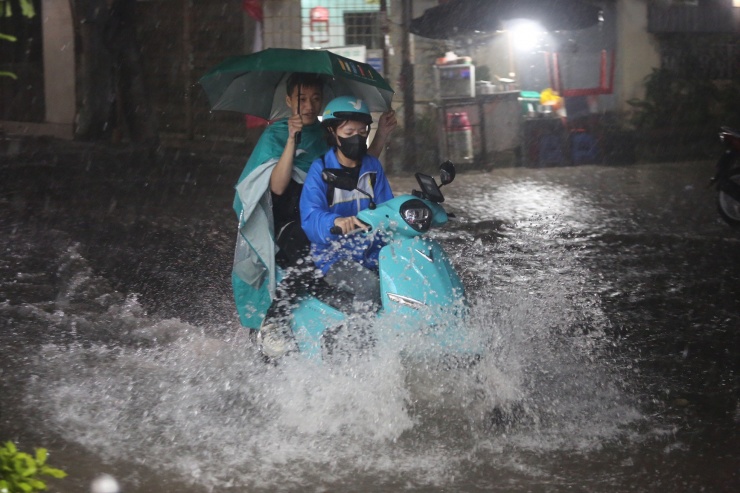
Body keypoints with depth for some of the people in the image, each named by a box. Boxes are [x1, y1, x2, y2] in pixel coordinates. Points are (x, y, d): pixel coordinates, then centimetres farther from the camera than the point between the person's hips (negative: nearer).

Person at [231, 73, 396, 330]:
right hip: (288, 220, -5)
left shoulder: (328, 134, 15)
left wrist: (382, 134, 0)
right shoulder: (276, 134, 0)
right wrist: (292, 139, -22)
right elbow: (278, 187, -15)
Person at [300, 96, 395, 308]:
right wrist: (335, 221, -40)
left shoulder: (373, 166, 12)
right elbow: (310, 217, -18)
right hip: (334, 255, -5)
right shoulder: (320, 170, -5)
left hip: (372, 252, 5)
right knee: (370, 286, -32)